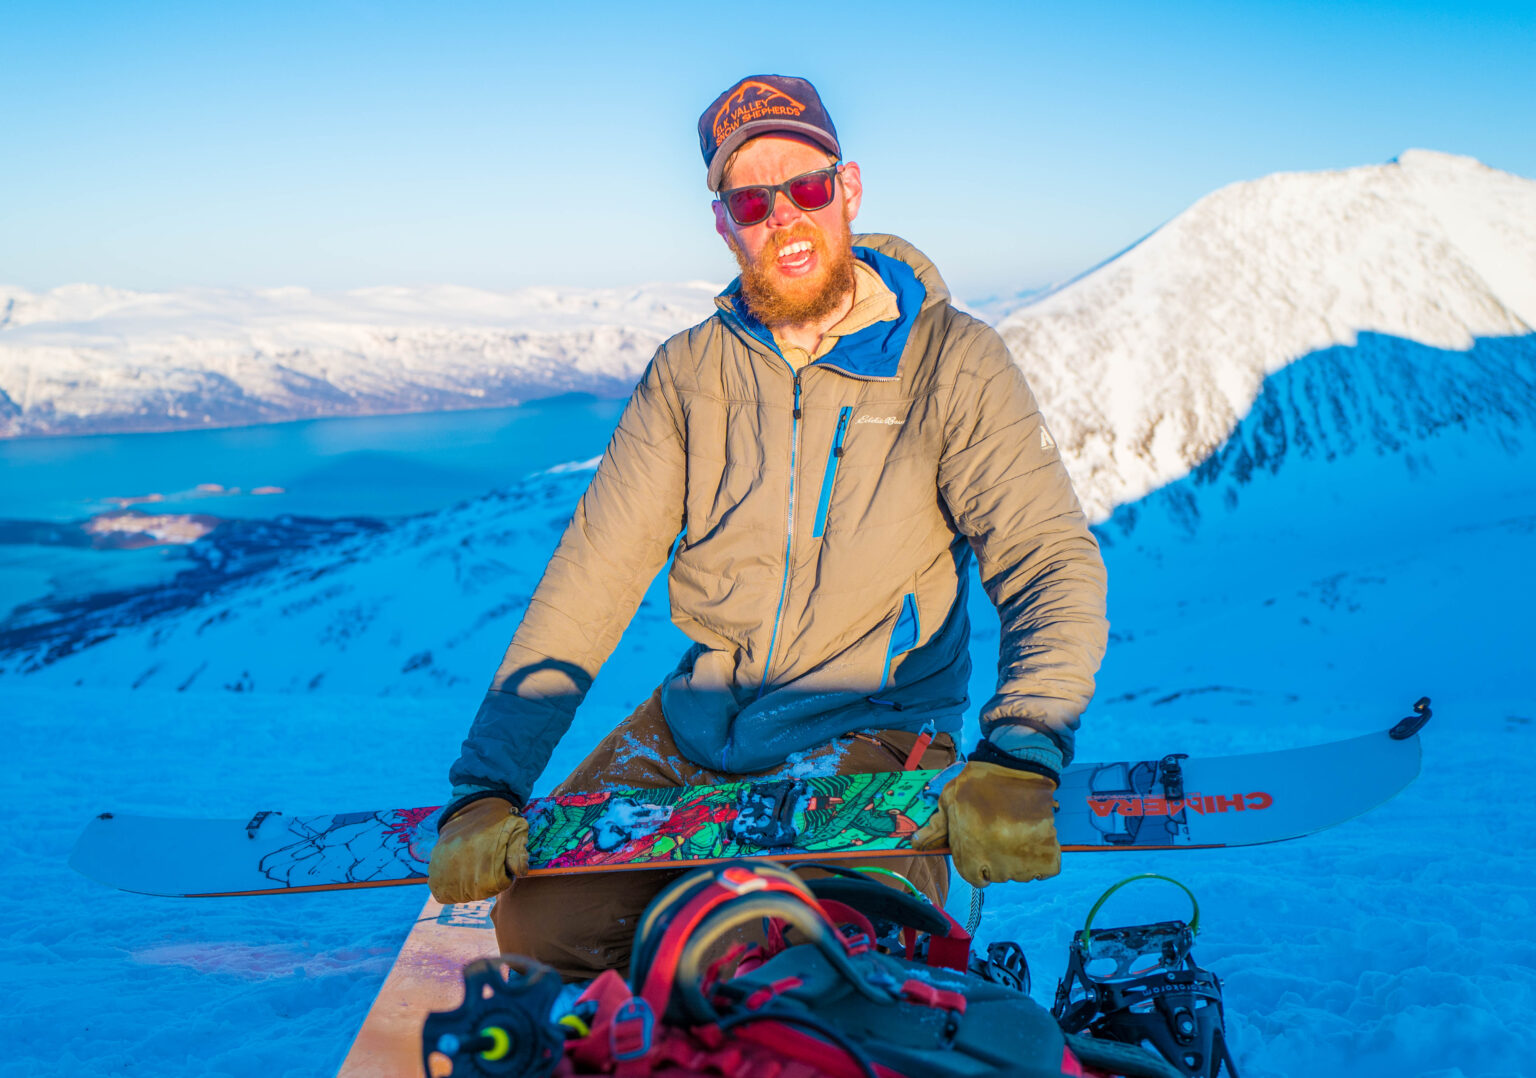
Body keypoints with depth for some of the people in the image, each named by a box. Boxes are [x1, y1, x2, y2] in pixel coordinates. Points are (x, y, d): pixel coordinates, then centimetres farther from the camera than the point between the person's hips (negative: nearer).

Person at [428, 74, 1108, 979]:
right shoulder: (689, 374, 4)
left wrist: (1019, 755, -33)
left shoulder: (954, 362, -6)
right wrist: (488, 785, -9)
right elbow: (592, 578, -1)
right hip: (696, 726, 4)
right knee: (538, 920, -12)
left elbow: (1054, 563, -14)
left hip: (870, 733, -3)